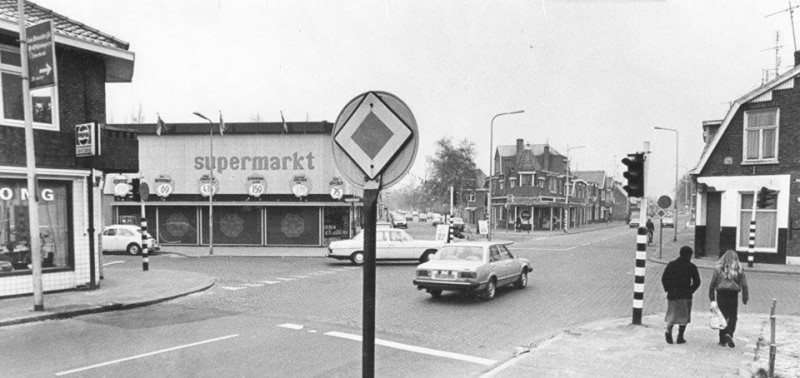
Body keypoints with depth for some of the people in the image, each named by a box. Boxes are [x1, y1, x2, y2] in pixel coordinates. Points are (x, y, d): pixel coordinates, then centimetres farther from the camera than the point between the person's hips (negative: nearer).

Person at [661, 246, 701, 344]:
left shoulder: (671, 264, 3)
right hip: (685, 296, -2)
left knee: (672, 314, 12)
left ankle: (668, 331, -9)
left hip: (672, 294, 2)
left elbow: (664, 278, 1)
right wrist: (690, 291, 4)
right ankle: (680, 337, 8)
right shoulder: (691, 267, -3)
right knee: (684, 316, 9)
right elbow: (697, 282, -7)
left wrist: (668, 289, 8)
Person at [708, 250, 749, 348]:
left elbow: (712, 284, -1)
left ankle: (723, 340, 14)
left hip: (721, 295, 1)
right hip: (733, 295, -1)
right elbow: (744, 285, -1)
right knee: (733, 317, 8)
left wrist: (712, 299, 2)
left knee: (722, 317, 10)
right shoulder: (739, 269, -2)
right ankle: (729, 334, -15)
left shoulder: (718, 269, 0)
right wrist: (745, 299, 7)